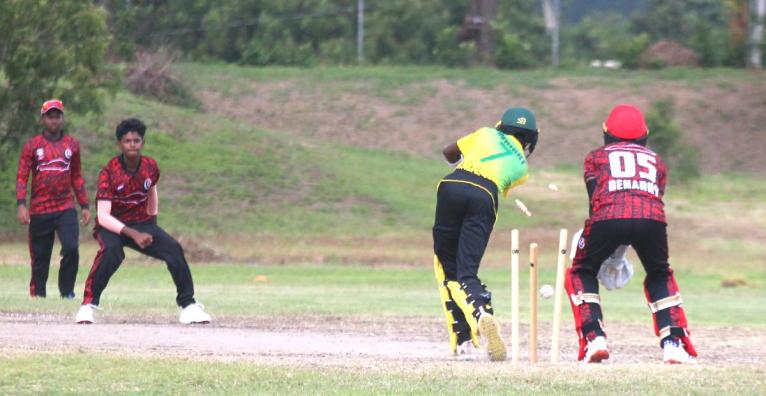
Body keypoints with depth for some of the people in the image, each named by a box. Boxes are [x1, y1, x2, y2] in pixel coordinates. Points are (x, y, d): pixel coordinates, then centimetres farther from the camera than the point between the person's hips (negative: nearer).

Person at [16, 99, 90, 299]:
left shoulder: (72, 144, 10)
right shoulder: (32, 146, 3)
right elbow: (22, 177, -1)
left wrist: (84, 206, 12)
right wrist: (21, 204, -13)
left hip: (66, 209, 1)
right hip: (39, 211, -1)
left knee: (71, 249, -15)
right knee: (40, 256, 2)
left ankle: (67, 291, -2)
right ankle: (37, 295, 12)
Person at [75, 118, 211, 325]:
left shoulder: (150, 166, -5)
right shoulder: (109, 172, -21)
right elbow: (103, 216, -29)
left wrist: (153, 219, 16)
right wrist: (133, 234, -37)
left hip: (142, 223, 4)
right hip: (112, 226, -4)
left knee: (174, 249, -15)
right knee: (110, 251, -36)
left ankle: (188, 305, -4)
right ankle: (88, 304, -26)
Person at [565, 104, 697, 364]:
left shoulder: (596, 157, 28)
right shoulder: (656, 161, 34)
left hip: (608, 217, -2)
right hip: (653, 219, 2)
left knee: (581, 274, 22)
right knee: (660, 277, 28)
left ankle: (594, 338, 3)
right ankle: (674, 344, 12)